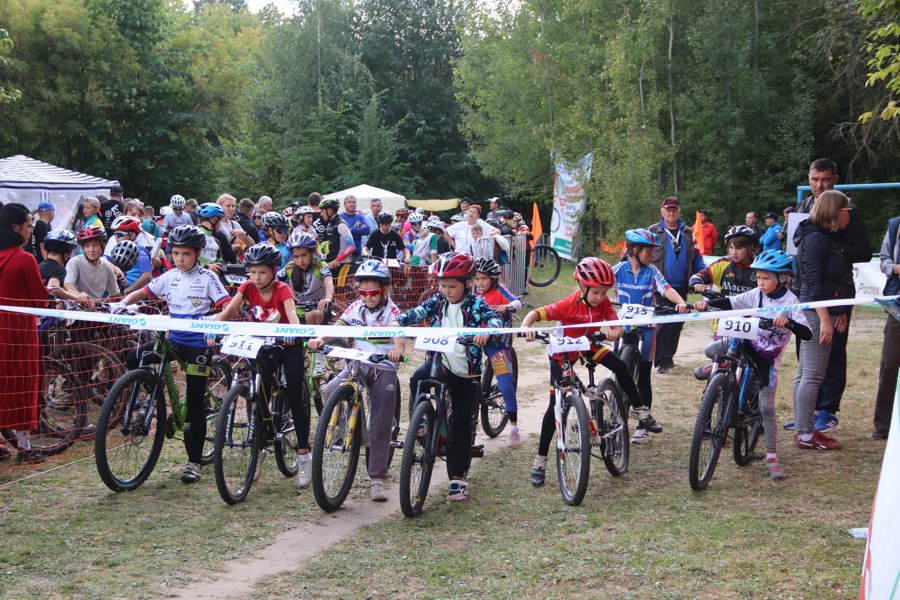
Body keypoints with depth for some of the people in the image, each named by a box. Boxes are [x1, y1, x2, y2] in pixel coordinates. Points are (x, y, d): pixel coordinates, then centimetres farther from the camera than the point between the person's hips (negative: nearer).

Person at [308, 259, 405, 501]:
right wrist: (320, 339, -26)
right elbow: (337, 326, -5)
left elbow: (399, 335, -25)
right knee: (331, 391, -25)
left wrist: (397, 350, -48)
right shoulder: (356, 308, 6)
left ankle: (377, 478, 4)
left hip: (384, 368, -3)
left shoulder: (391, 311, -7)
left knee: (380, 425, -3)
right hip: (358, 364, 3)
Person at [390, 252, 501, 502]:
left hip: (466, 372, -2)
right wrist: (398, 321, -30)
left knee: (461, 425, 3)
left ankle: (458, 478, 11)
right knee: (418, 378, -32)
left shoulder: (475, 304, -7)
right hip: (439, 361, 2)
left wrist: (486, 331, -46)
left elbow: (494, 319, -22)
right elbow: (419, 312, -10)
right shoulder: (438, 301, 3)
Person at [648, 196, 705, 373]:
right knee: (663, 322, -10)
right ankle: (662, 360, -5)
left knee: (677, 323, 9)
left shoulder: (687, 233, 12)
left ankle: (668, 356, 21)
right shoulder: (653, 231, 1)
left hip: (681, 286, 4)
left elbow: (696, 257, 14)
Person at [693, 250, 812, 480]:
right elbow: (730, 303, -7)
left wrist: (787, 322, -45)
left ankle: (771, 457, 7)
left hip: (768, 357, -3)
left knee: (767, 408, -4)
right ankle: (719, 367, 17)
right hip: (749, 344, 3)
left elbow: (806, 333, -26)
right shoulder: (756, 294, -3)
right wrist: (706, 303, -24)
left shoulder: (790, 301, -16)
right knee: (711, 350, -22)